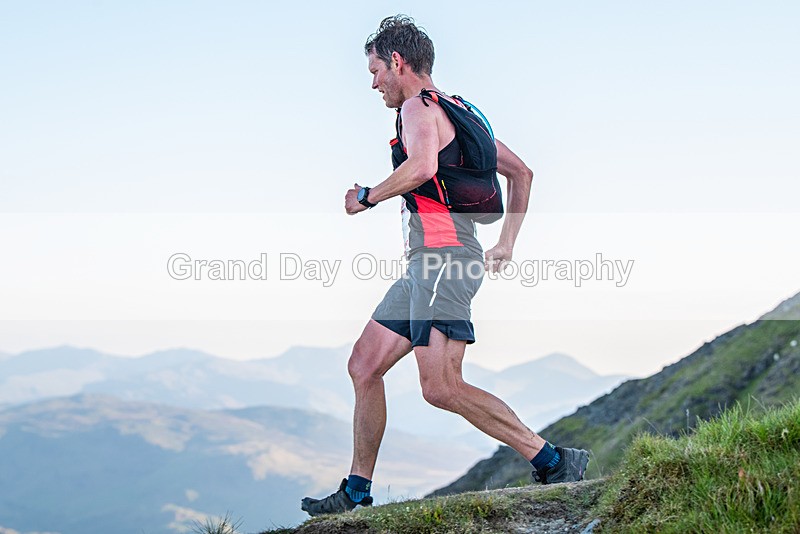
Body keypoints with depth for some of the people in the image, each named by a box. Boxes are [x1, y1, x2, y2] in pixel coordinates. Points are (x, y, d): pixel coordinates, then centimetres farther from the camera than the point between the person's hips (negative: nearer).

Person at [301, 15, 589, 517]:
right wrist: (507, 244, 24)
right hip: (428, 262, 11)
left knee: (441, 387, -17)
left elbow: (422, 167, -26)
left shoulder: (419, 107, -4)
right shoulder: (456, 111, 25)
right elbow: (522, 172, 28)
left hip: (443, 254, -11)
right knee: (364, 365, 10)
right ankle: (355, 493, 15)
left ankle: (554, 462, -12)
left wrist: (365, 197, -11)